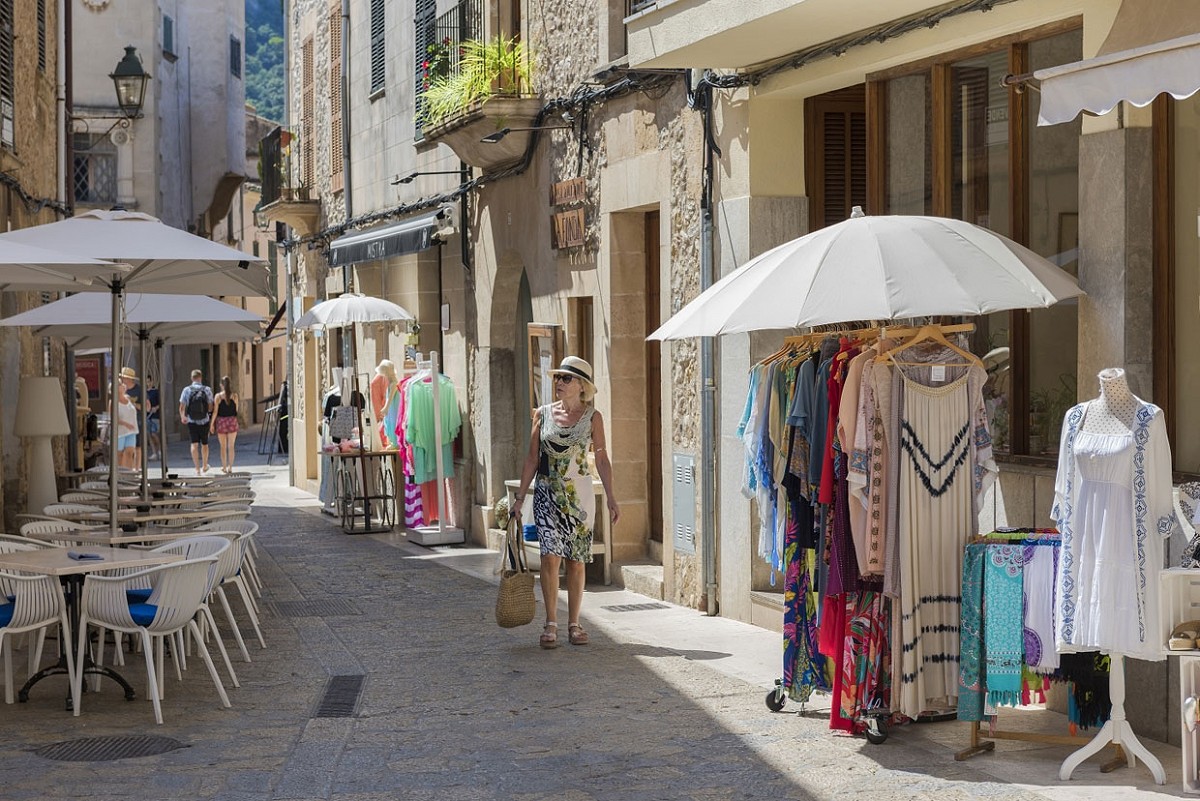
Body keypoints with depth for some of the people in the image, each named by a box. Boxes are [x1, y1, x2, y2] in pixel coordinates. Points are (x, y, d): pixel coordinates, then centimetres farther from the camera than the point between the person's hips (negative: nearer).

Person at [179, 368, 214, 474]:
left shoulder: (186, 390, -5)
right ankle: (204, 466, 31)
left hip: (191, 421, 0)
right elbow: (210, 407, -5)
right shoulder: (207, 390, -6)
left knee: (194, 445, 2)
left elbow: (182, 407, -4)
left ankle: (197, 469, -6)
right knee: (204, 444, 16)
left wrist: (182, 417, 11)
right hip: (204, 421, 0)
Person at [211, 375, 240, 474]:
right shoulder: (234, 396, -3)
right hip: (232, 421, 1)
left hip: (221, 421, -1)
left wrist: (212, 424, 0)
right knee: (231, 446, 5)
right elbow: (236, 410, 3)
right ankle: (230, 467, 4)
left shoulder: (218, 396, -6)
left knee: (223, 446, 9)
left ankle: (224, 467, 13)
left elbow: (215, 411, -6)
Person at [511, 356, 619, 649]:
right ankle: (551, 624, -7)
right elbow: (532, 458, 7)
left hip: (579, 494, 0)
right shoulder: (543, 414, 4)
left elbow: (602, 460, 3)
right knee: (551, 555, -11)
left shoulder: (592, 417, 0)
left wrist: (610, 497, -3)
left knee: (576, 560, 4)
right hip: (547, 493, 0)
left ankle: (574, 624, 13)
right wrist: (520, 495, 4)